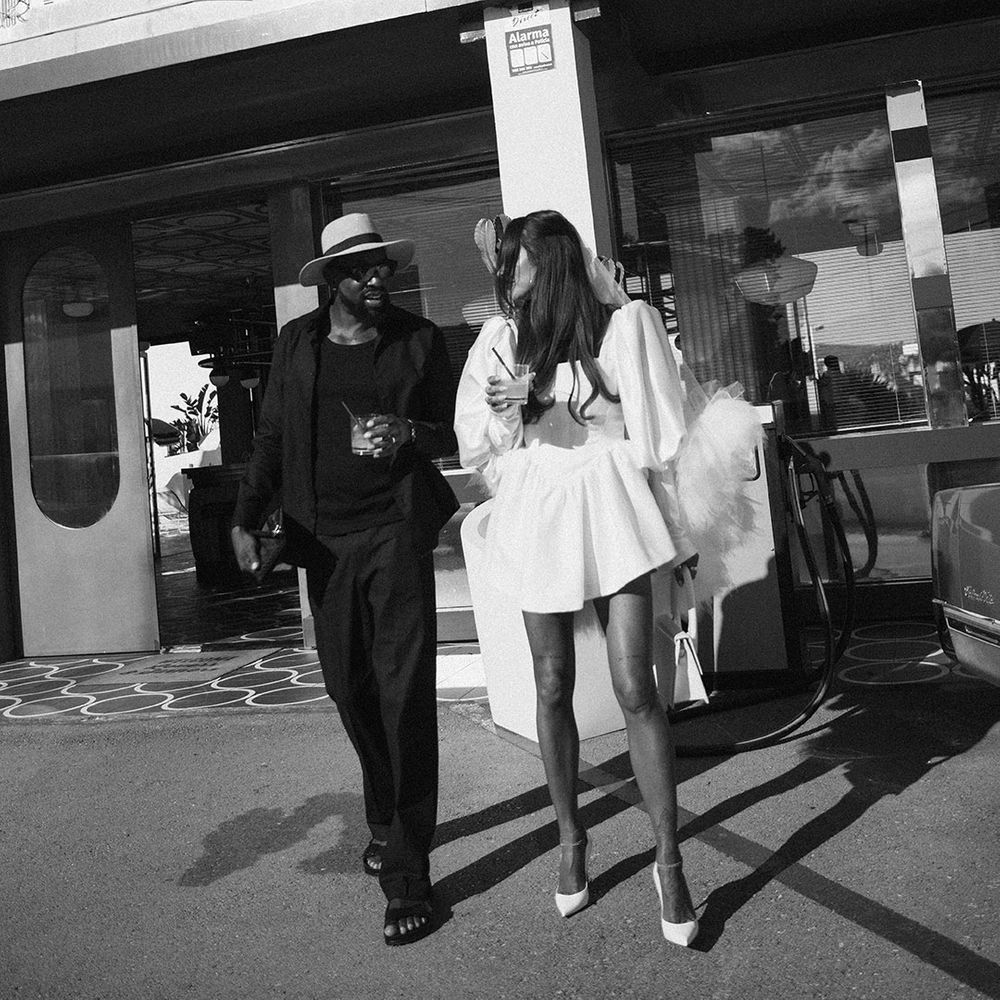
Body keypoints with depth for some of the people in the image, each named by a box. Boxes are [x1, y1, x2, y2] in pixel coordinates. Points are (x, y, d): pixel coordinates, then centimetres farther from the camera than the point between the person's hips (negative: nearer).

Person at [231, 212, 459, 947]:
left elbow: (455, 432, 5)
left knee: (404, 693, -8)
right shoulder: (298, 342, 8)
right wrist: (247, 519, -5)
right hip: (325, 538, 3)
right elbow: (272, 438, 8)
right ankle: (387, 821, 37)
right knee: (350, 689, 12)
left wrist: (409, 434, -17)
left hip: (396, 531, -3)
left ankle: (408, 878, 1)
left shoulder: (419, 338, 3)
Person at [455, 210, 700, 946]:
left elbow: (657, 434, 2)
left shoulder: (624, 326, -1)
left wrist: (679, 532, 3)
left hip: (610, 511, -2)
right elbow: (474, 443, 9)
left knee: (636, 689, -7)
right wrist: (505, 418, -13)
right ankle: (571, 839, 27)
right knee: (553, 689, 9)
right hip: (537, 518, 3)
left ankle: (670, 861, 6)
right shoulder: (500, 339, 7)